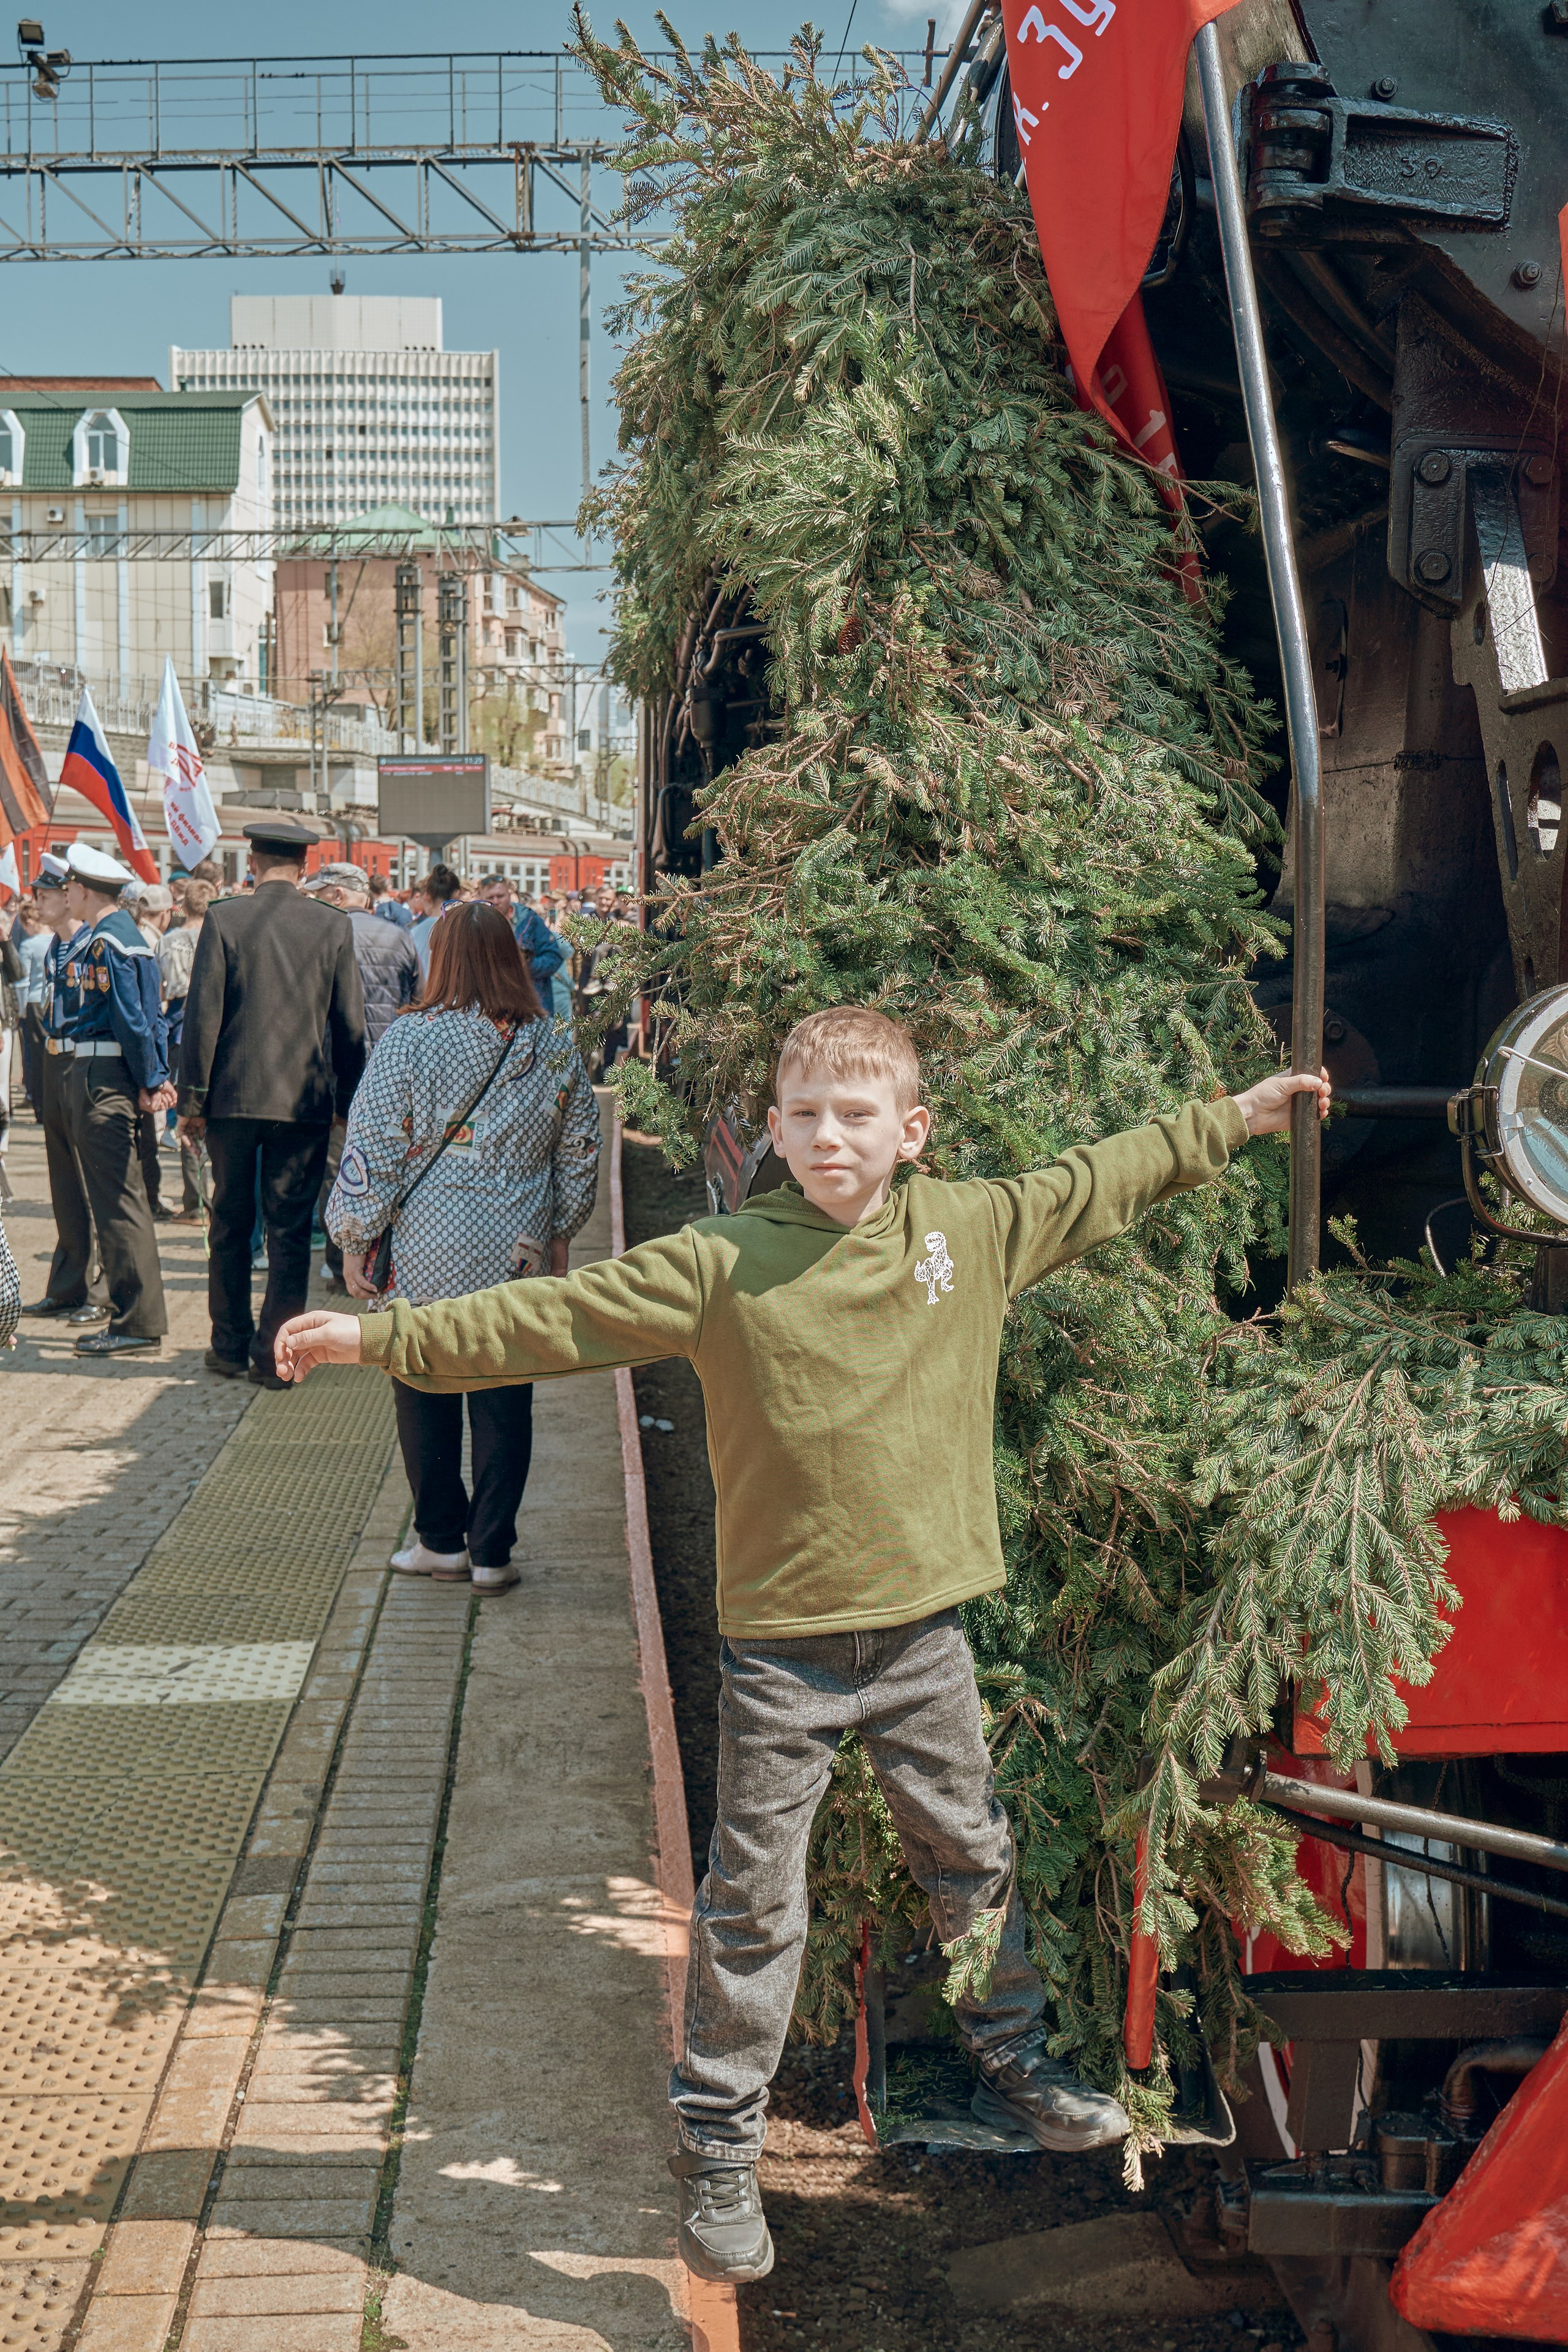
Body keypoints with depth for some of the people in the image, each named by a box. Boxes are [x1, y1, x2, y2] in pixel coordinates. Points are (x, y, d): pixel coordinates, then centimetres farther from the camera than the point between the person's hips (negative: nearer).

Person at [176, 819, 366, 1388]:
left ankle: (230, 1347, 20)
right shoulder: (333, 926, -2)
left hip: (232, 1096, 0)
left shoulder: (223, 919, -5)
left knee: (230, 1225, 13)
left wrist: (192, 1100, 0)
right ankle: (275, 1355, 7)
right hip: (305, 1100, 0)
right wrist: (348, 1102, 11)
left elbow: (202, 1015, -6)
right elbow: (350, 1025, 2)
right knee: (289, 1229, 5)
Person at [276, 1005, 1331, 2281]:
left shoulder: (978, 1229, -1)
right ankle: (719, 2146, 21)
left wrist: (1237, 1116, 20)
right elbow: (548, 1317, -12)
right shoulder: (720, 1263, -10)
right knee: (754, 1904, 5)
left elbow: (1102, 1180, 13)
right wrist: (384, 1337, -17)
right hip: (782, 1644, -3)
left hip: (925, 1629, 3)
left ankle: (1014, 2063, 44)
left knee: (974, 1859, 21)